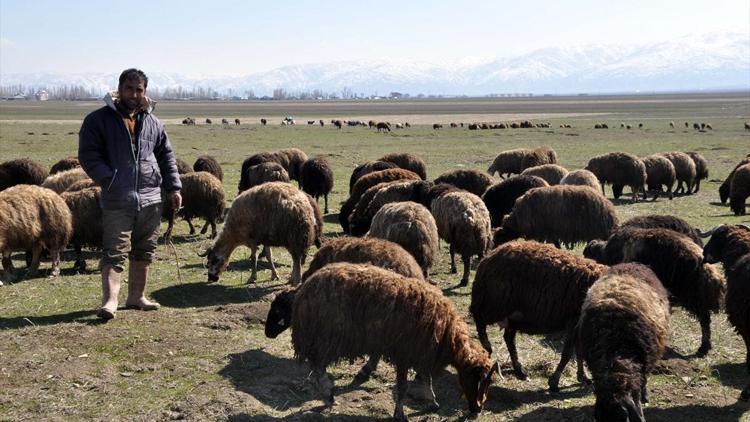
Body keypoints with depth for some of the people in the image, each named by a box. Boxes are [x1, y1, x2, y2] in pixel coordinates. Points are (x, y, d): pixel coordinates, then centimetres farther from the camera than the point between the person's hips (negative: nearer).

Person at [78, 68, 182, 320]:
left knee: (144, 252, 13)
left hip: (151, 199, 5)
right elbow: (88, 155, -7)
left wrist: (173, 187, 10)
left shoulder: (152, 123, 13)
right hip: (116, 201, -5)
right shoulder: (99, 120, -1)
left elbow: (166, 156, 19)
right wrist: (110, 181, -18)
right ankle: (110, 301, -11)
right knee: (115, 252, -10)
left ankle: (136, 297, 25)